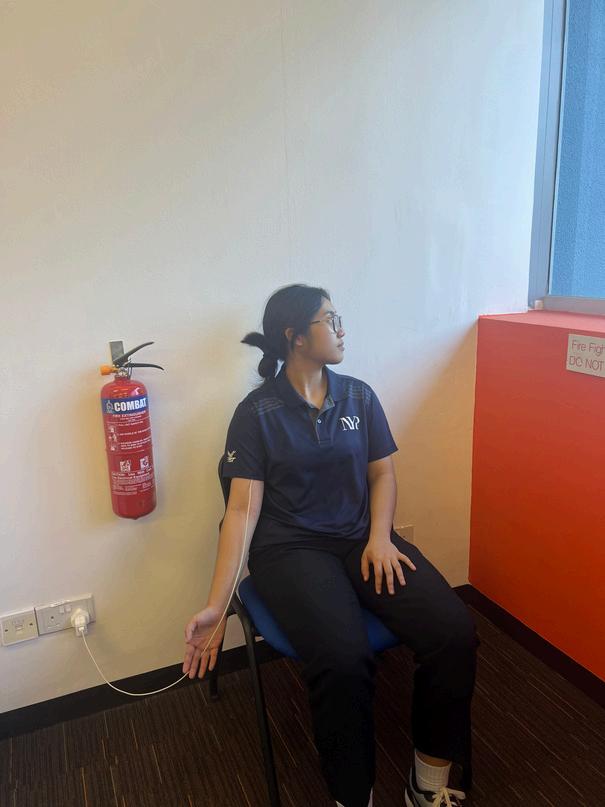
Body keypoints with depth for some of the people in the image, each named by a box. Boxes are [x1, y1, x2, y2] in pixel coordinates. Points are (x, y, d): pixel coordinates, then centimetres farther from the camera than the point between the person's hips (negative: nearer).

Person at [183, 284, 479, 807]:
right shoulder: (256, 413, -3)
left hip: (361, 538, 4)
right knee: (343, 660, -31)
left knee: (455, 632, -18)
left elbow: (382, 473, 13)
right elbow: (243, 509, -6)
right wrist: (216, 606, -12)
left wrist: (380, 536, -7)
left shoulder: (359, 397, 9)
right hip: (291, 549, -4)